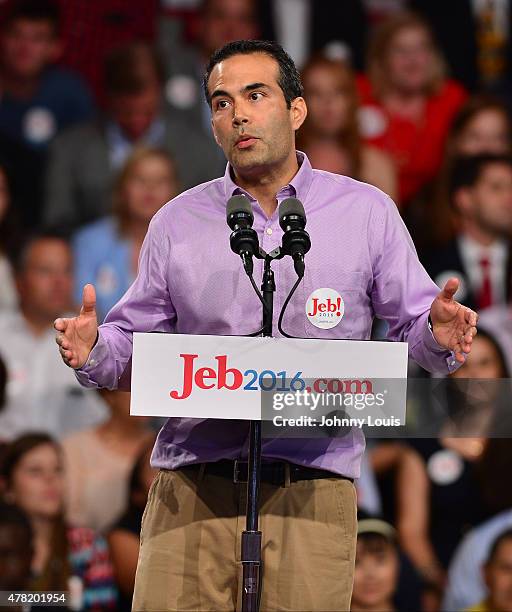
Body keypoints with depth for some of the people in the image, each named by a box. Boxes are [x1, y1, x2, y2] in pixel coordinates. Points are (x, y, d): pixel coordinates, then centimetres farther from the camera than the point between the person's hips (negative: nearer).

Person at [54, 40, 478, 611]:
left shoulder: (367, 212, 9)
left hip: (312, 494, -1)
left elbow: (415, 324, 11)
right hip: (192, 493, 1)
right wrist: (93, 352, -7)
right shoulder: (177, 222, 13)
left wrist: (438, 335, -13)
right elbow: (133, 345, 15)